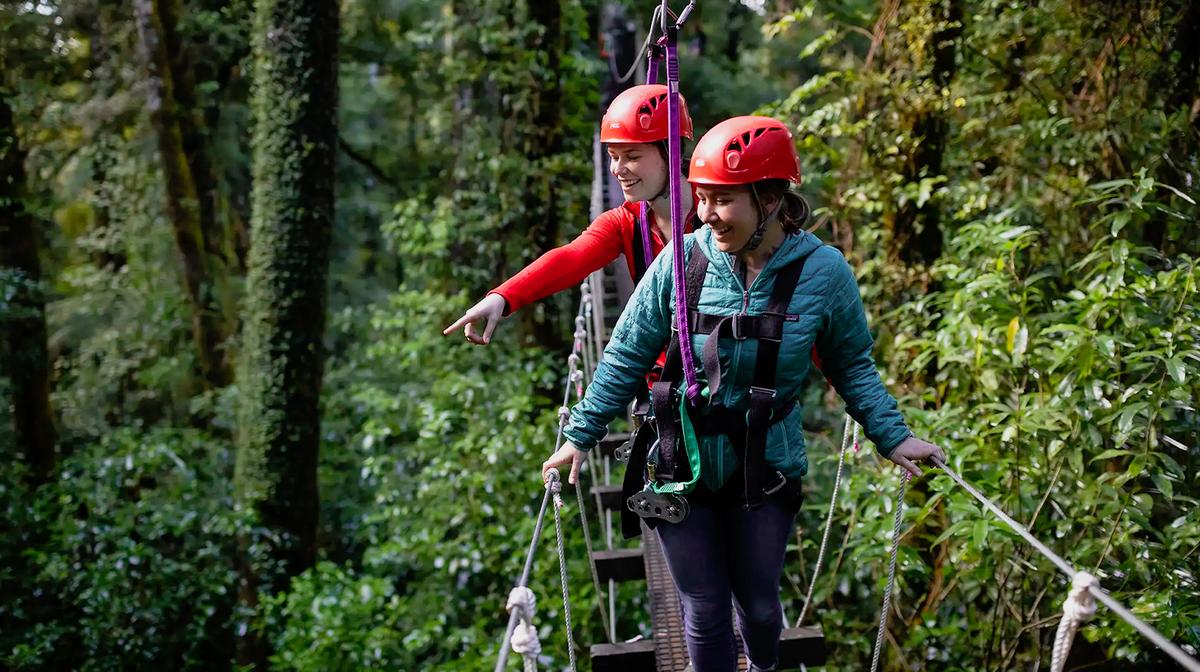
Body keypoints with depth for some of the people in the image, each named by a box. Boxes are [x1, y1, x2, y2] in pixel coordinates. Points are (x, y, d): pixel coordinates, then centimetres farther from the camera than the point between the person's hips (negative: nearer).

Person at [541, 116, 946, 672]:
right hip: (682, 465, 0)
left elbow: (851, 365, 3)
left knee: (758, 604, 15)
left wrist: (892, 437, -5)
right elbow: (628, 356, -2)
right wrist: (581, 435, -1)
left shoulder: (822, 271, -12)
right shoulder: (682, 260, -12)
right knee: (704, 610, 7)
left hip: (765, 472, 0)